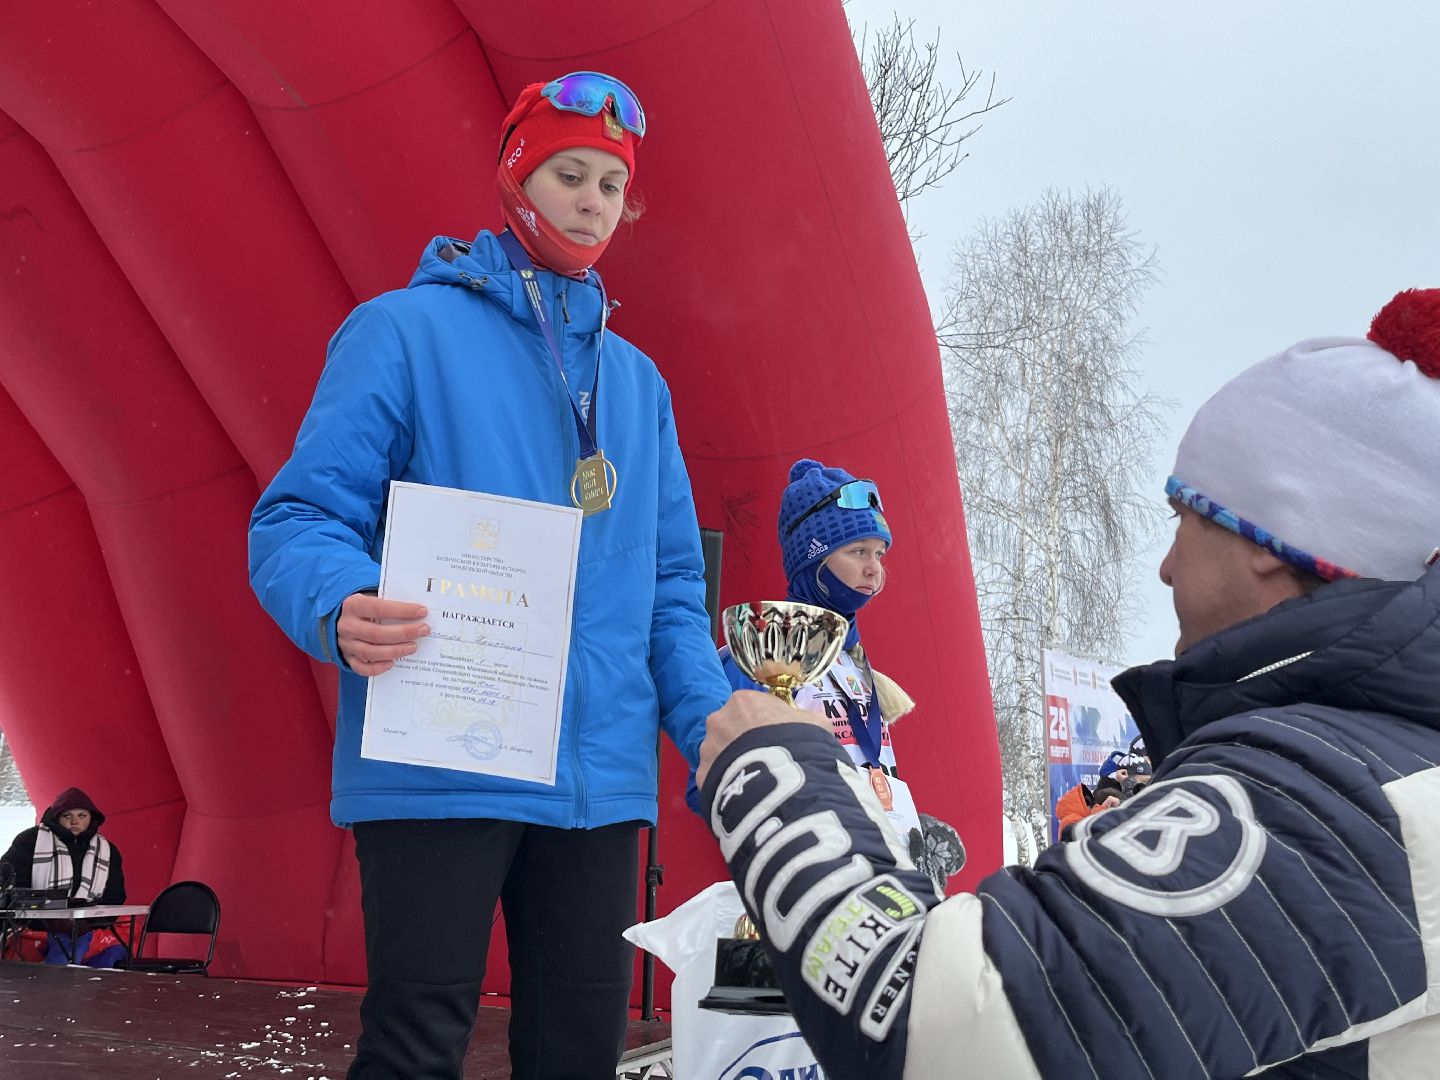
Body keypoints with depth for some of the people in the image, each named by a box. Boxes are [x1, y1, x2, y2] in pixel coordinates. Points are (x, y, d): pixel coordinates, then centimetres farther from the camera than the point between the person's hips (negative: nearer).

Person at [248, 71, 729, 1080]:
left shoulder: (639, 380, 19)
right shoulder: (408, 328, 3)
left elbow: (673, 582, 18)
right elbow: (298, 519, -4)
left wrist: (713, 726, 4)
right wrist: (341, 609, -26)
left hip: (602, 775, 5)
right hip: (442, 764, -5)